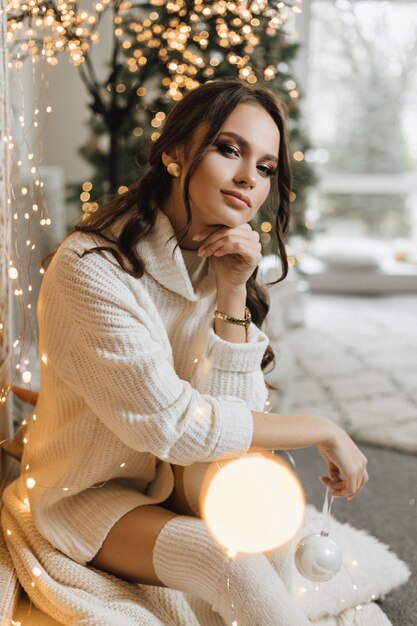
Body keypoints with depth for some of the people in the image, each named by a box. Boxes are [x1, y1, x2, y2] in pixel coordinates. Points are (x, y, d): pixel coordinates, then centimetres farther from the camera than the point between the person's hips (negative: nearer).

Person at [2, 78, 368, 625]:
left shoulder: (221, 266, -4)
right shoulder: (91, 268, -25)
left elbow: (235, 418, -13)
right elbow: (172, 424, -27)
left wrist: (232, 295, -23)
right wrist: (324, 431, -20)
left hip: (173, 479, 5)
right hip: (87, 493, -5)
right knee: (228, 561, -28)